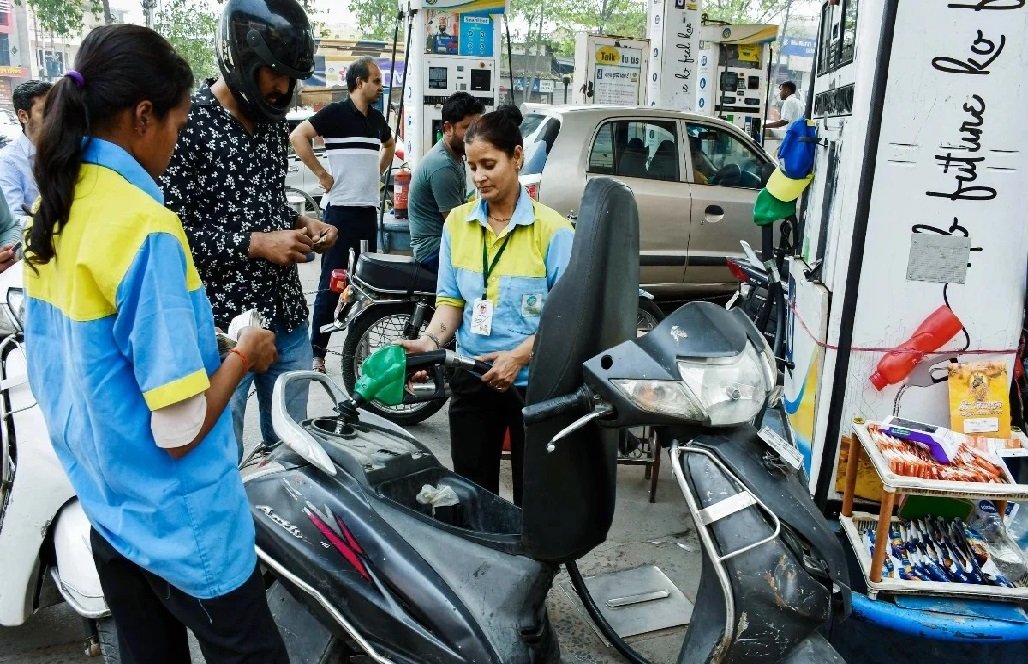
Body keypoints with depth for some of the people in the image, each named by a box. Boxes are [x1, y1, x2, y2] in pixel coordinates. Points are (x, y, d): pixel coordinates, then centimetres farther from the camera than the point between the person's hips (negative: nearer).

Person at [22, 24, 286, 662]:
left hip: (104, 505, 8)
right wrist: (242, 356, -8)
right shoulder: (147, 228, -24)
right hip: (179, 524, -8)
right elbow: (179, 430, -25)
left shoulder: (53, 212, 0)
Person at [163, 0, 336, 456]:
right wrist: (255, 245, -20)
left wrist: (301, 224, 3)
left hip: (287, 315, 7)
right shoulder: (187, 123, -14)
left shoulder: (275, 125, 10)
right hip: (220, 323, -7)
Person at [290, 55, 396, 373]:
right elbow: (297, 136, -18)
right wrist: (322, 174, -15)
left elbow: (389, 145, 33)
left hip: (369, 210, 7)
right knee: (331, 284, -3)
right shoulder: (336, 113, -8)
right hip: (342, 209, -7)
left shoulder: (376, 117, 13)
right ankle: (317, 354, 6)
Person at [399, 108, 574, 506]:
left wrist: (520, 355, -23)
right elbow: (451, 299, 5)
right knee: (472, 491, 14)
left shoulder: (552, 228, -9)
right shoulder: (457, 222, 4)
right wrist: (431, 341, -14)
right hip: (473, 378, 4)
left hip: (533, 380, -3)